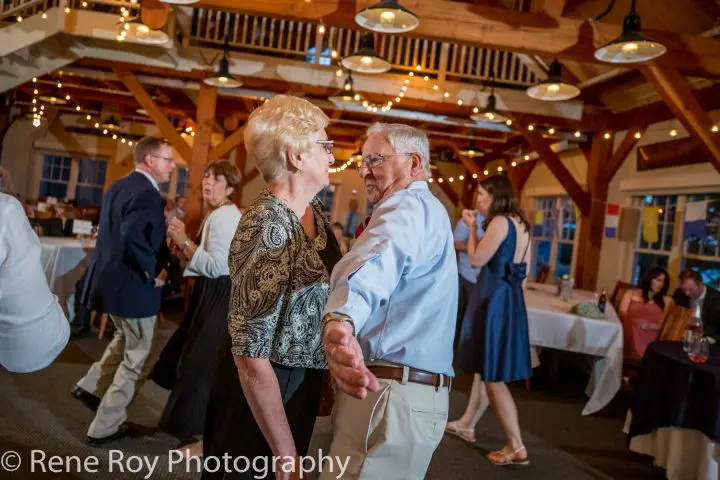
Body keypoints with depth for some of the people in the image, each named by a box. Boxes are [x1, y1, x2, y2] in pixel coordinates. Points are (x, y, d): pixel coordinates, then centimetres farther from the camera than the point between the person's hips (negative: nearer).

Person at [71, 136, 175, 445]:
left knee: (125, 341, 31)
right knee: (135, 358, 7)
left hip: (111, 280, 9)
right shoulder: (147, 193, -21)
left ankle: (91, 386, 32)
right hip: (133, 286, -9)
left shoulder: (118, 187, 9)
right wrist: (153, 272, -21)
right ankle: (105, 427, 17)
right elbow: (134, 237, -34)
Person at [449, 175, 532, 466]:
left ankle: (516, 448, 1)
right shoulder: (520, 223, 12)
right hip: (510, 297, 10)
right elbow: (523, 270, 15)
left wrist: (472, 227, -5)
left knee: (492, 375, -3)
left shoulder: (499, 222, -15)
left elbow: (476, 260, -15)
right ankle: (468, 423, 33)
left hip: (494, 297, -10)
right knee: (485, 366, 19)